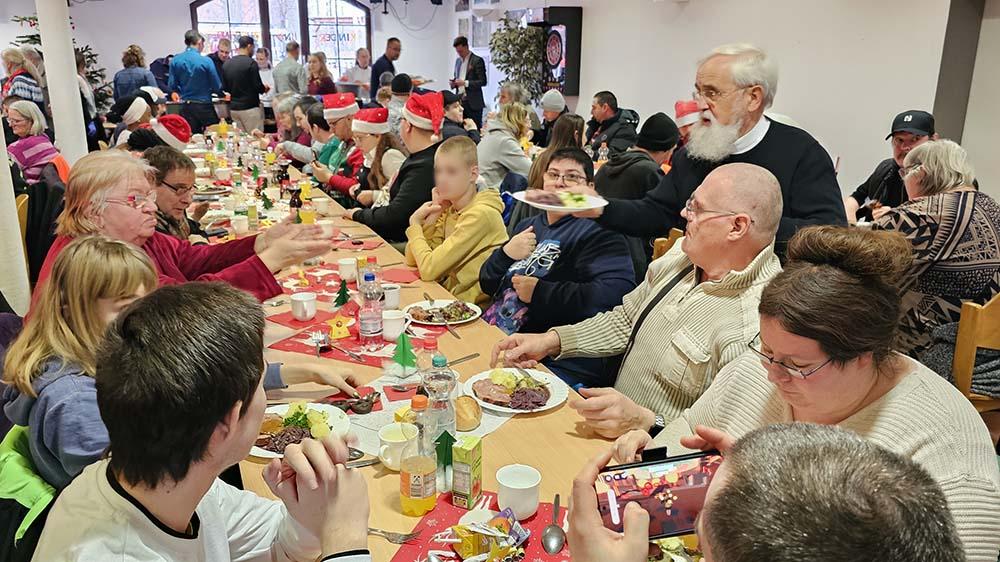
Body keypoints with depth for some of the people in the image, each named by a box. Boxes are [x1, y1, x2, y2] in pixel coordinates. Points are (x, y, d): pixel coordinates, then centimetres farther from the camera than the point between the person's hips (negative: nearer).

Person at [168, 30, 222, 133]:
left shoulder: (175, 61, -2)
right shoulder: (206, 61, -13)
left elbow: (171, 87, 1)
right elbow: (217, 87, -9)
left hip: (186, 108, 4)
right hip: (204, 107, -4)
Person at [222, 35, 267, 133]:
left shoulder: (226, 64, 8)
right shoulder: (251, 63, -12)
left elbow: (225, 88, 12)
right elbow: (258, 86, -13)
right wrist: (264, 89, 8)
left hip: (233, 108, 7)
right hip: (250, 108, -7)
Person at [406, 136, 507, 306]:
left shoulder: (481, 214, -20)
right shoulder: (449, 208, 5)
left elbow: (428, 269, -21)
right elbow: (411, 261, 2)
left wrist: (415, 225, -6)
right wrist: (434, 213, -6)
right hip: (448, 294, 7)